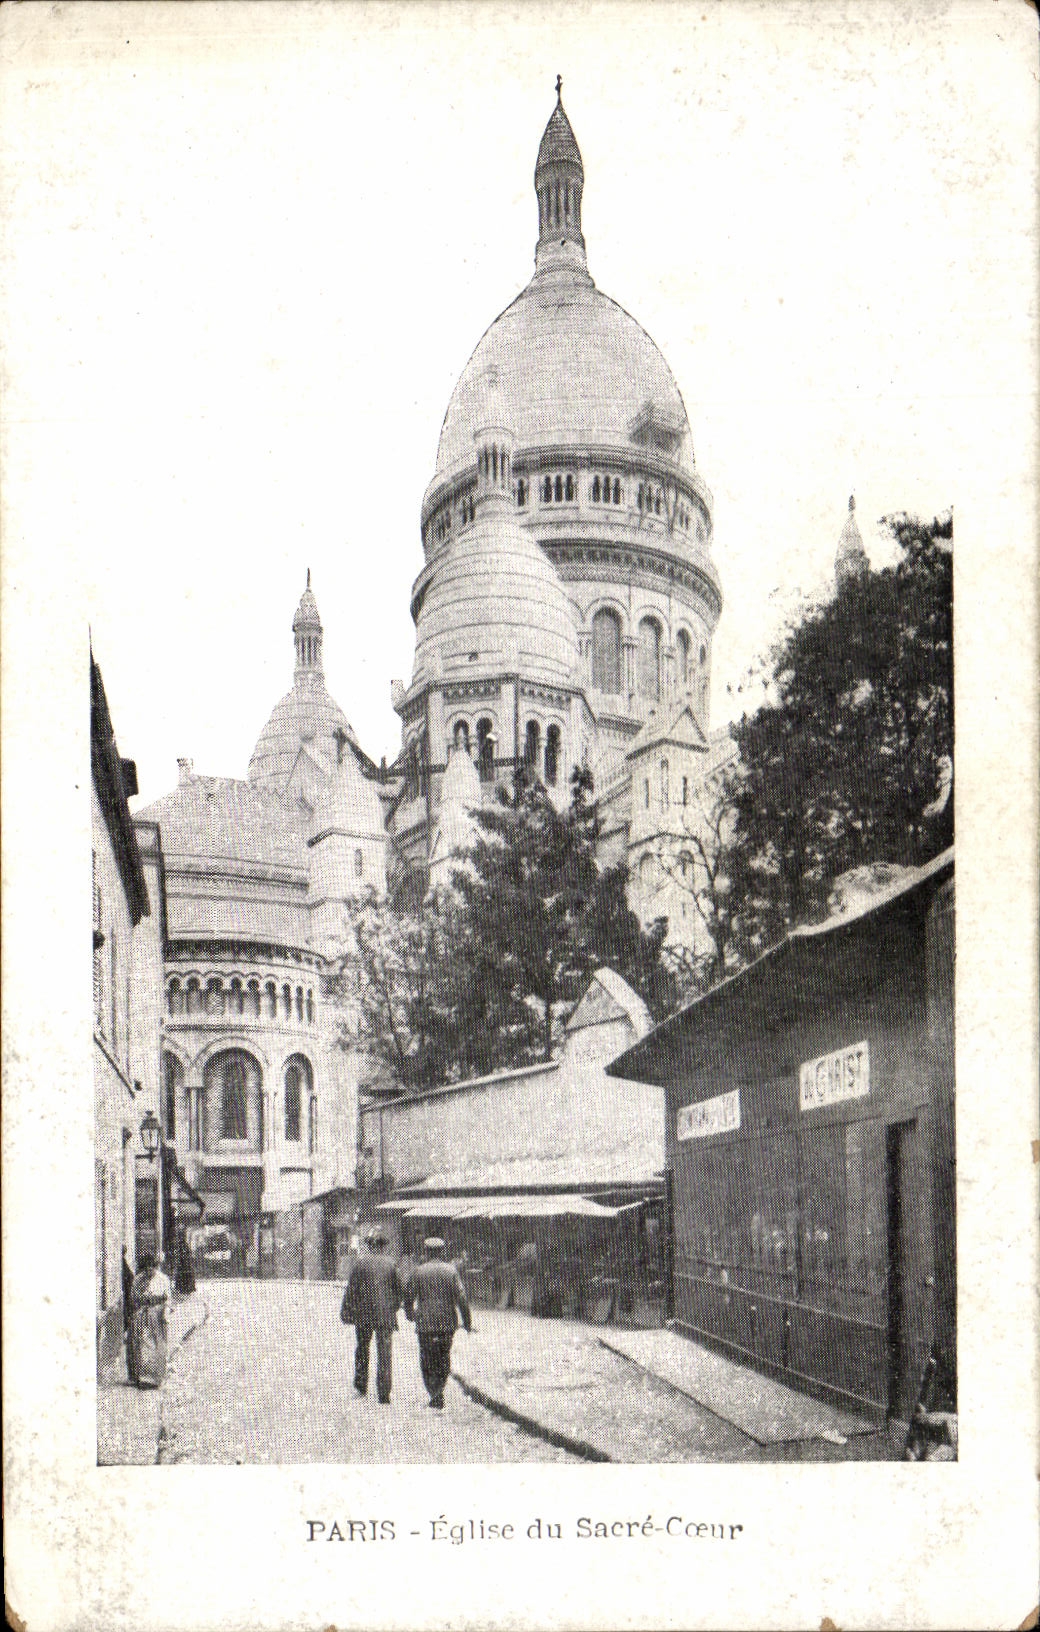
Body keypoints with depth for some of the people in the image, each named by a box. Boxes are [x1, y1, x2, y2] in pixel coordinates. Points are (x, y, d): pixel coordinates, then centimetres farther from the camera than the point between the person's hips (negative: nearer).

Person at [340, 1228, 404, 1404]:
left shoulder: (361, 1261, -5)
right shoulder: (391, 1263, 0)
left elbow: (351, 1288, -5)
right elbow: (399, 1291, 7)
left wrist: (347, 1311, 0)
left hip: (364, 1314, -1)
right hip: (386, 1315, 1)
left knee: (362, 1349, 19)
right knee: (385, 1353, 3)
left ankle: (361, 1385, 19)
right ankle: (384, 1394, -2)